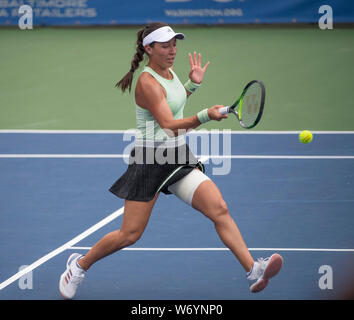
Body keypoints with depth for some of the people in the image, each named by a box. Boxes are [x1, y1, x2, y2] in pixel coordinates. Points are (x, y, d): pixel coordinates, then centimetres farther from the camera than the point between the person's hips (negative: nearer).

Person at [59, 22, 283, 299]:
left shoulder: (168, 72, 8)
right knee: (130, 235, -2)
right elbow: (169, 125, -28)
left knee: (220, 210, -11)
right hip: (151, 161, -7)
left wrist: (193, 84, 15)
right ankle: (80, 264, 22)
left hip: (179, 157, 7)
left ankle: (254, 271, -19)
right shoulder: (147, 82, -18)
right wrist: (204, 116, -42)